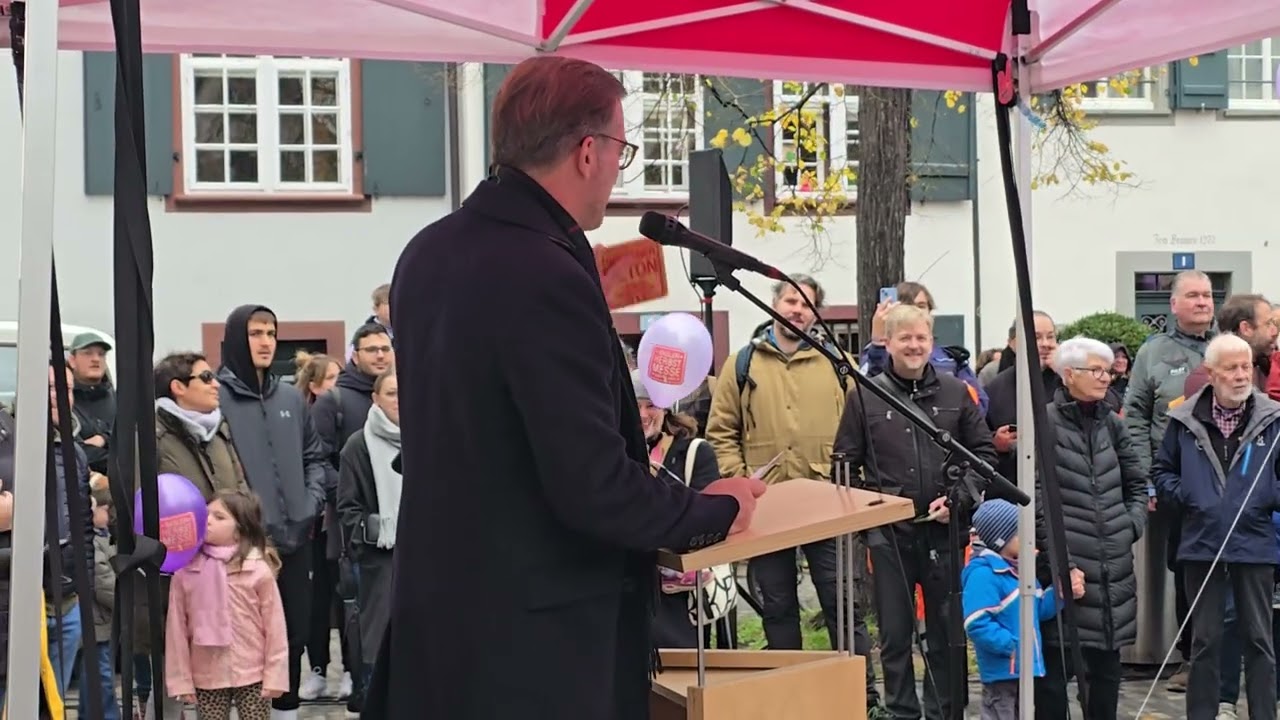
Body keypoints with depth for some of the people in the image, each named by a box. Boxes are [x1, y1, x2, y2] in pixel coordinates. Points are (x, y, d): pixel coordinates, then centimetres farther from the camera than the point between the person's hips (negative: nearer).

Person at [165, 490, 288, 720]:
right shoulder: (186, 570, -4)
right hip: (206, 678, 2)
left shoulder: (258, 570, -9)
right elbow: (177, 629, 0)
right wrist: (181, 679, -1)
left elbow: (274, 626, -6)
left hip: (252, 676, -2)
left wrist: (274, 676, -6)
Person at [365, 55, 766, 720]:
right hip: (532, 636, -8)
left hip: (437, 604, 9)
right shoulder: (545, 276, -22)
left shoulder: (427, 254, 6)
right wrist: (714, 511, -6)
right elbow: (593, 487, -22)